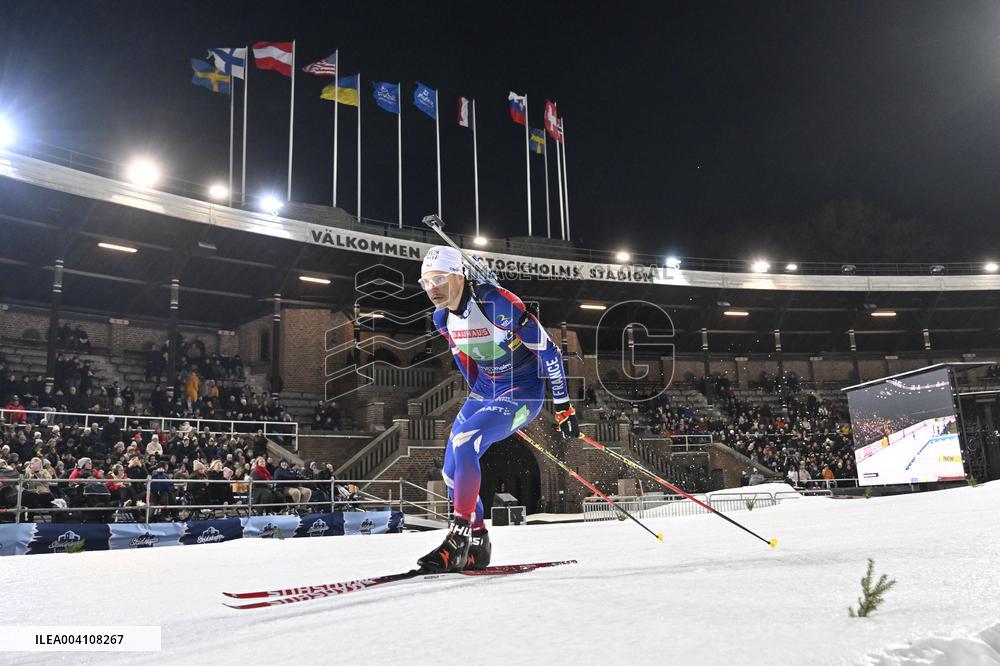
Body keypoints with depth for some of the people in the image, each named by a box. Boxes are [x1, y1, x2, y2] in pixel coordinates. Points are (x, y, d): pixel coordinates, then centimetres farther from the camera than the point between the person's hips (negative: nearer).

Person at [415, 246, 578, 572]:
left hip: (523, 392, -8)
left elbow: (547, 349, -19)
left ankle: (458, 542, -16)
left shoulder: (497, 303, -25)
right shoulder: (442, 318, -2)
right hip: (484, 390, 8)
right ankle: (477, 546, 19)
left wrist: (563, 406, -14)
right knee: (452, 471, 2)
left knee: (463, 445, -27)